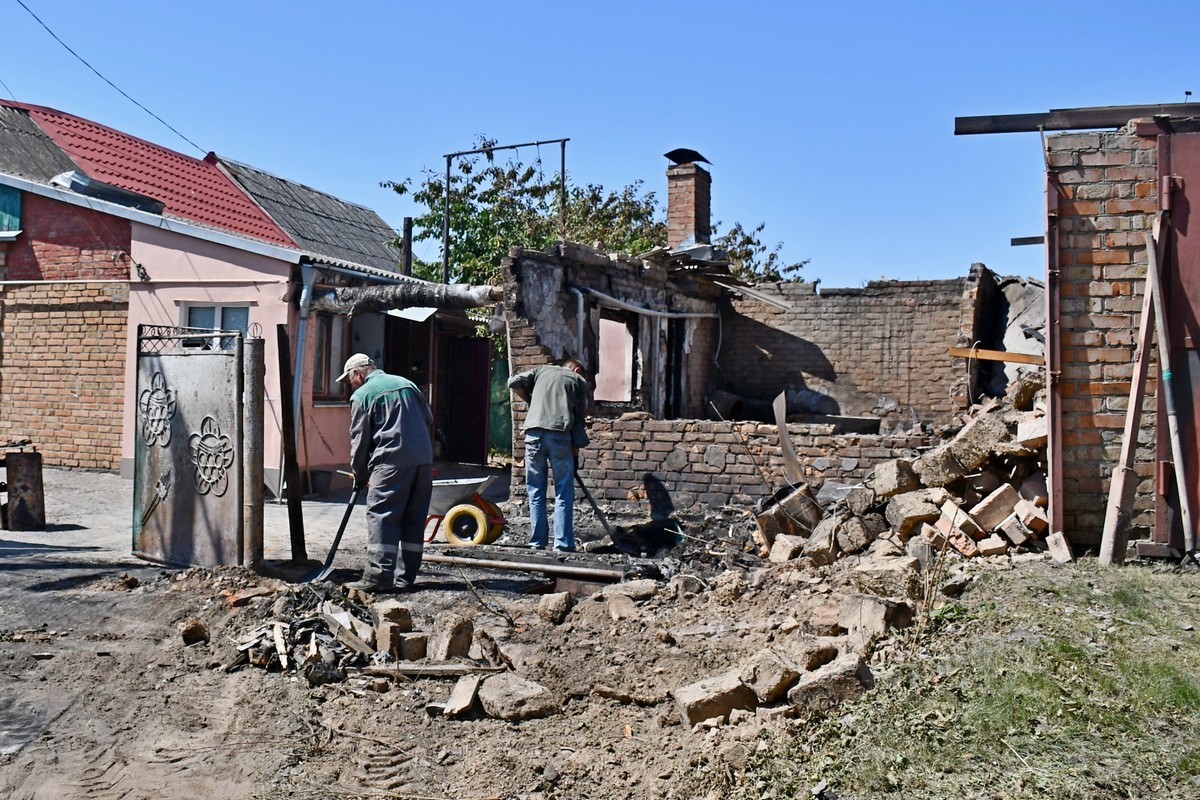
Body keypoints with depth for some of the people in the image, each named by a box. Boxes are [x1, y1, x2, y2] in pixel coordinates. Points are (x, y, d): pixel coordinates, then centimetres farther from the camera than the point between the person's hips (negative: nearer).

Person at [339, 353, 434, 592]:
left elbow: (359, 439, 4)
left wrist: (359, 475, 14)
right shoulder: (407, 383, 20)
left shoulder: (362, 395, 2)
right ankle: (407, 577, 11)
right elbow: (429, 418, 23)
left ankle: (379, 576, -10)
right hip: (424, 459, 6)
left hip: (392, 461, -6)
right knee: (414, 519, 9)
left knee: (381, 516, -4)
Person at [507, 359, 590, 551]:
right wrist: (576, 451, 12)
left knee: (536, 491, 10)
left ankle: (538, 542, 10)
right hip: (560, 434, -2)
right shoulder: (579, 380, 18)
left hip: (534, 433, 2)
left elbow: (514, 382, 12)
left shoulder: (541, 370, 23)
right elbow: (579, 418, 11)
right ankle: (563, 544, 1)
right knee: (564, 492, 4)